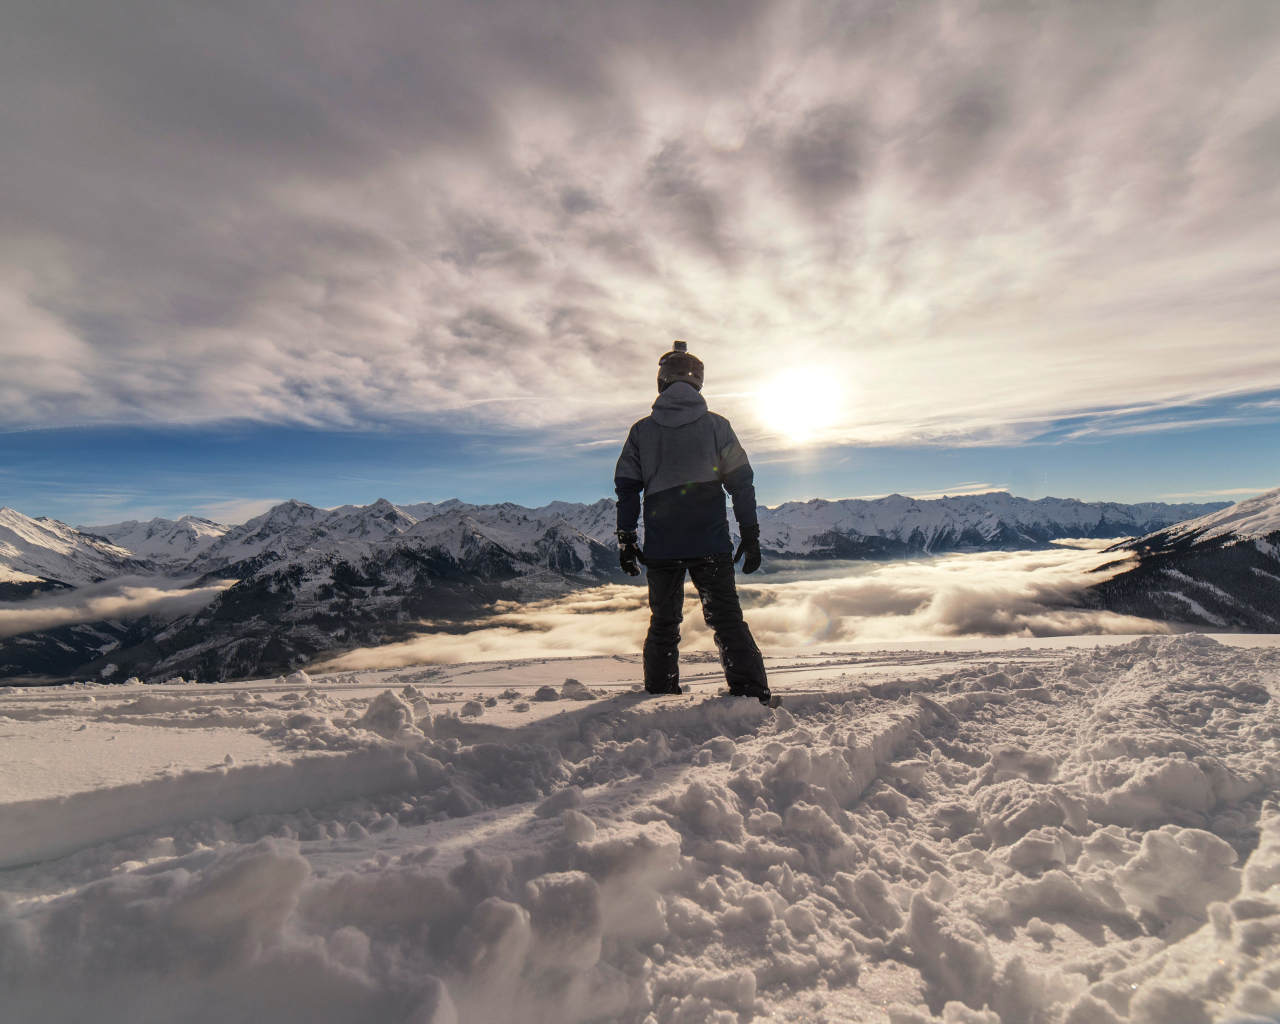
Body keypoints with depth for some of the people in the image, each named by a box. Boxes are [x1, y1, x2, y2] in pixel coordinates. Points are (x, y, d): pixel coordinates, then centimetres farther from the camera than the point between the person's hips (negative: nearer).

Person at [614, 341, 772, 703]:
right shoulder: (717, 425, 2)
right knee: (727, 620, 6)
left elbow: (626, 488, 5)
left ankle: (660, 697, 17)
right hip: (711, 543, -1)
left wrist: (626, 540, 10)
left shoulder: (641, 430, 5)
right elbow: (741, 482, 2)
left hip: (661, 545, 2)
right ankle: (753, 695, 1)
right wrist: (751, 535, 7)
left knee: (663, 623, 14)